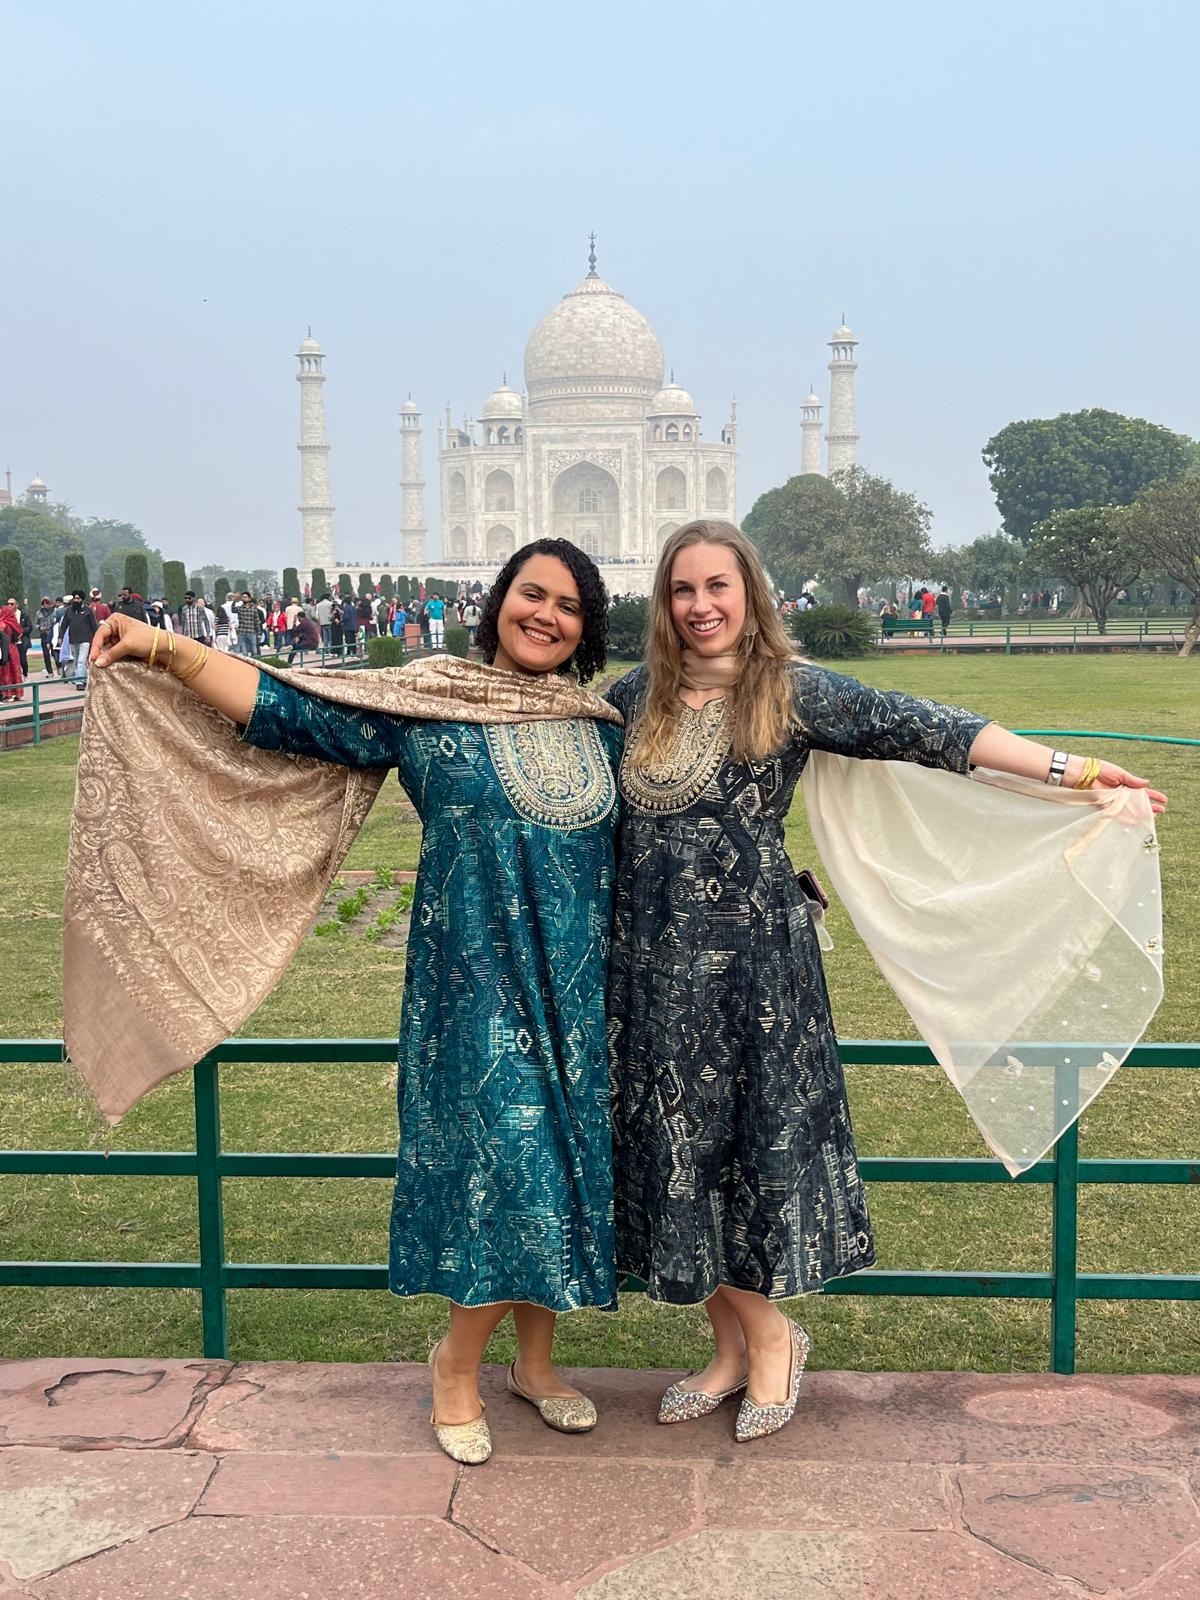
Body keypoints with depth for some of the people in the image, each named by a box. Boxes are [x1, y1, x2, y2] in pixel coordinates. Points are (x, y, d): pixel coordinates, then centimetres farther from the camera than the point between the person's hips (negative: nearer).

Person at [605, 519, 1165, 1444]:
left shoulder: (791, 692, -4)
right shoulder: (635, 699, 7)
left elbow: (916, 728, -13)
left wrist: (1069, 770, -20)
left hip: (754, 960, -4)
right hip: (654, 967, 4)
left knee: (756, 1142, 1)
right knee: (673, 1154, 7)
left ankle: (765, 1334, 22)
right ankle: (743, 1341, 24)